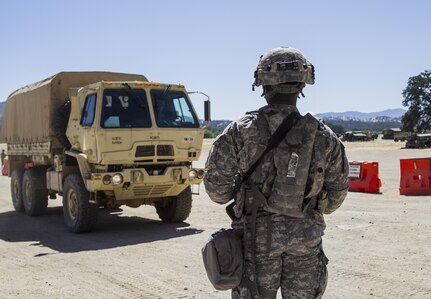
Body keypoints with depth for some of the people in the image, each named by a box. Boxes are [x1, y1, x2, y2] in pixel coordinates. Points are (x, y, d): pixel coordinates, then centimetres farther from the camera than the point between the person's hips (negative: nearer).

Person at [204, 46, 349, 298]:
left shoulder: (241, 131, -10)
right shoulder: (323, 136, -3)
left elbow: (216, 185, -9)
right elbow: (337, 193, 5)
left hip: (258, 238, -1)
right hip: (306, 239, 2)